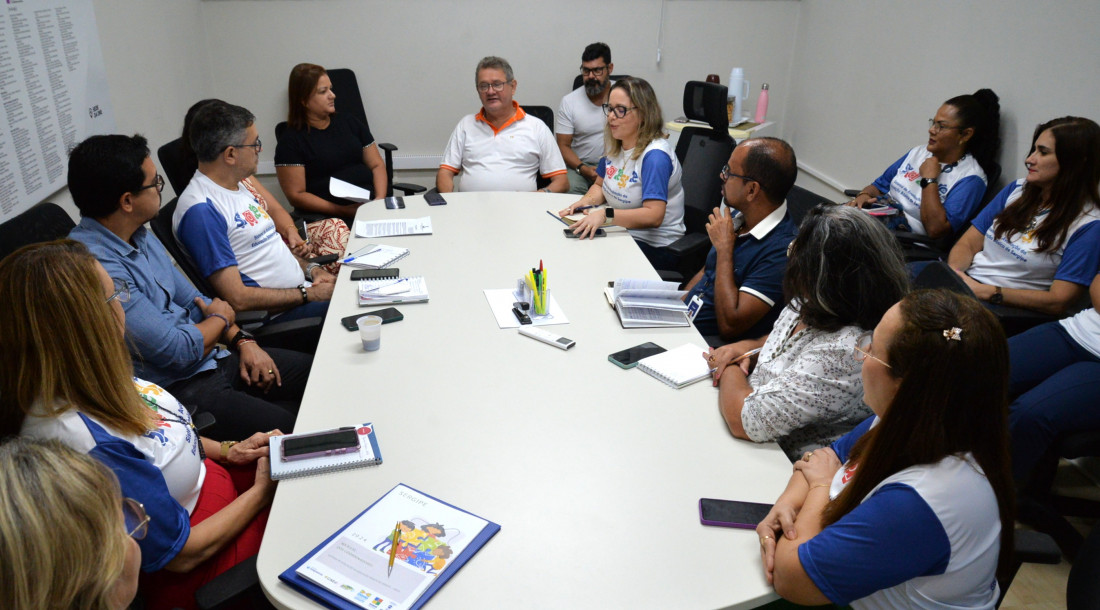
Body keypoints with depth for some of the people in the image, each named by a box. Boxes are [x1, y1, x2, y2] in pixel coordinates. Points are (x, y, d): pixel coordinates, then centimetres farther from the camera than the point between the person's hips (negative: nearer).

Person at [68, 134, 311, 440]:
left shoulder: (139, 235, 7)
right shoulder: (96, 265, -25)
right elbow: (176, 351, -23)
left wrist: (242, 340, 1)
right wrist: (221, 319, -2)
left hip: (209, 359, 10)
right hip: (174, 388, -10)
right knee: (289, 428, -24)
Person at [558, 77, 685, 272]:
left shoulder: (655, 155, -19)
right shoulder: (615, 146, 8)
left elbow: (653, 216, -28)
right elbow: (600, 185, 22)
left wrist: (606, 215, -38)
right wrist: (586, 201, -1)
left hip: (655, 246, -7)